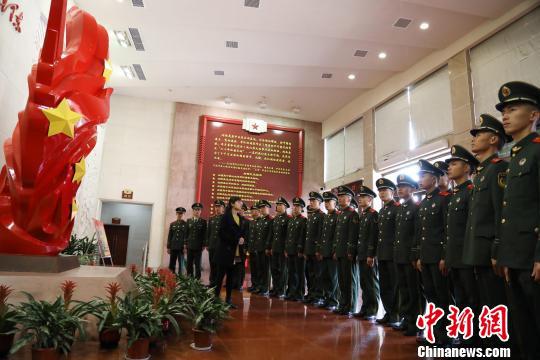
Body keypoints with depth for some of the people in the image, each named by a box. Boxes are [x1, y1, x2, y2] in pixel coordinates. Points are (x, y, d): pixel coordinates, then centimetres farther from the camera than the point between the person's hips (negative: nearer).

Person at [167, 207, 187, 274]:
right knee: (171, 264, 4)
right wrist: (168, 247, 6)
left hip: (181, 248, -3)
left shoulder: (186, 224, 1)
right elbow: (169, 236, 11)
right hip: (173, 248, 3)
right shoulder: (172, 224, 11)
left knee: (181, 264, 3)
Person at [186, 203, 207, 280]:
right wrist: (185, 243, 5)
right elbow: (186, 233, 11)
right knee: (189, 263, 6)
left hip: (198, 246, -3)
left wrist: (204, 245, -6)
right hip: (190, 246, 3)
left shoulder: (203, 221, 3)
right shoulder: (189, 221, 12)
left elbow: (204, 234, 0)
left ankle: (197, 278, 4)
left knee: (197, 264, -1)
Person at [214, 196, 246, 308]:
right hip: (225, 249, -6)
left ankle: (229, 299, 13)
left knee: (231, 276, 8)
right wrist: (235, 240, -17)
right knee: (221, 274, -1)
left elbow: (243, 233, 17)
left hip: (236, 251, 6)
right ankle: (216, 297, 6)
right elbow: (222, 233, -13)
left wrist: (242, 238, -5)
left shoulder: (241, 218, 13)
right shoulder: (226, 216, -6)